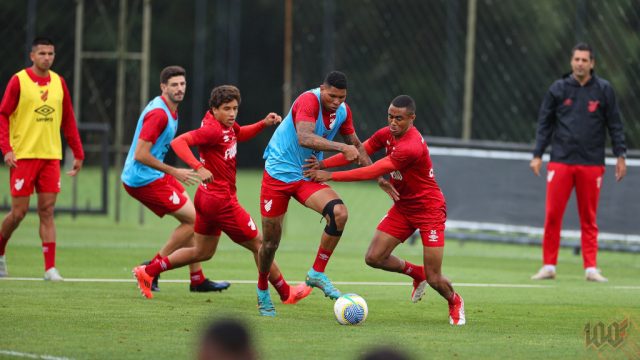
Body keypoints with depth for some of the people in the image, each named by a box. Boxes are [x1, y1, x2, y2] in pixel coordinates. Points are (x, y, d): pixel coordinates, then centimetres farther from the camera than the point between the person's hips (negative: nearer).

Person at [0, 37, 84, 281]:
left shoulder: (59, 82, 9)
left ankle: (50, 268, -4)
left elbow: (68, 121, 15)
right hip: (23, 156, -4)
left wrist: (78, 154, 12)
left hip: (51, 156, 4)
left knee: (47, 211, -1)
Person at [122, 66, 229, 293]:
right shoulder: (158, 113, -22)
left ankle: (197, 279, 17)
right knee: (193, 220, -7)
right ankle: (152, 268, 1)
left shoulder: (170, 110, 10)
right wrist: (174, 172, -19)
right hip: (144, 179, -10)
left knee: (191, 219, 12)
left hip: (154, 176, 10)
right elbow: (141, 155, -25)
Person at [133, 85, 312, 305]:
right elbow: (178, 142, -32)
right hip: (221, 200, -10)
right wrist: (198, 167, -43)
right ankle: (286, 293, 17)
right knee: (258, 244, 4)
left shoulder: (227, 125, 6)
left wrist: (263, 124, 12)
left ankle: (147, 272, 20)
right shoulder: (212, 129, -21)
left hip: (207, 198, 10)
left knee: (202, 252, 20)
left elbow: (240, 135, 29)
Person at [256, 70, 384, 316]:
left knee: (339, 212, -23)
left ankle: (317, 274, -9)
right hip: (278, 173, -5)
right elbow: (304, 138, -38)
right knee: (271, 241, 2)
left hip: (308, 176, 5)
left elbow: (355, 145, 16)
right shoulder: (309, 101, -22)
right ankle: (262, 290, 29)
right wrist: (342, 147, -45)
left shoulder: (343, 111, 0)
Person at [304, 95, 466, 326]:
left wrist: (330, 175, -29)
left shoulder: (411, 147, -30)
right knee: (374, 258, -5)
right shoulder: (387, 134, -3)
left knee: (434, 279, -7)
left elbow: (373, 172, -31)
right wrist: (323, 164, -16)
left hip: (428, 210, -8)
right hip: (402, 208, 8)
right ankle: (416, 273, 23)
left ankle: (455, 302, 28)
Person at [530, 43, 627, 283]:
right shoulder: (558, 89, 5)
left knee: (589, 218, 3)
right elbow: (544, 124, 8)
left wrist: (620, 155, 1)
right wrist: (537, 155, 2)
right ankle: (549, 266, 3)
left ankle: (591, 268, 6)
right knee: (552, 216, -3)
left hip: (591, 164, 0)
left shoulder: (604, 90, 4)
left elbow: (615, 125, 7)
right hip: (561, 162, 0)